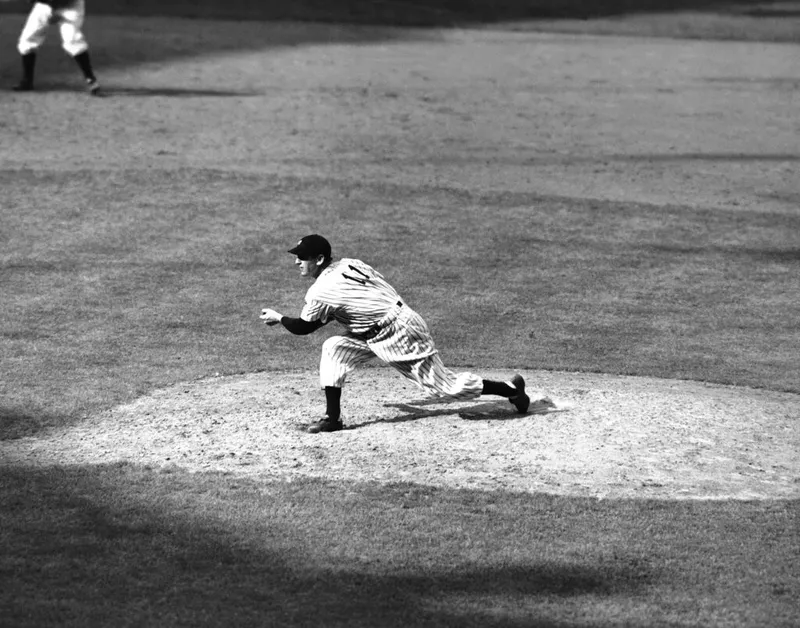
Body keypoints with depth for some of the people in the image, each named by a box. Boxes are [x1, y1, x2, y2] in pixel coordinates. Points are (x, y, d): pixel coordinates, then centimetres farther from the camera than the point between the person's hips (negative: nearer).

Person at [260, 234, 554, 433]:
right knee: (334, 348, 2)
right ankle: (332, 417, 3)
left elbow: (303, 327, -2)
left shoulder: (322, 290, -16)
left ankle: (511, 390, 7)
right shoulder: (349, 264, 6)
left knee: (442, 385, -2)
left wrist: (277, 317, 15)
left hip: (400, 334, -10)